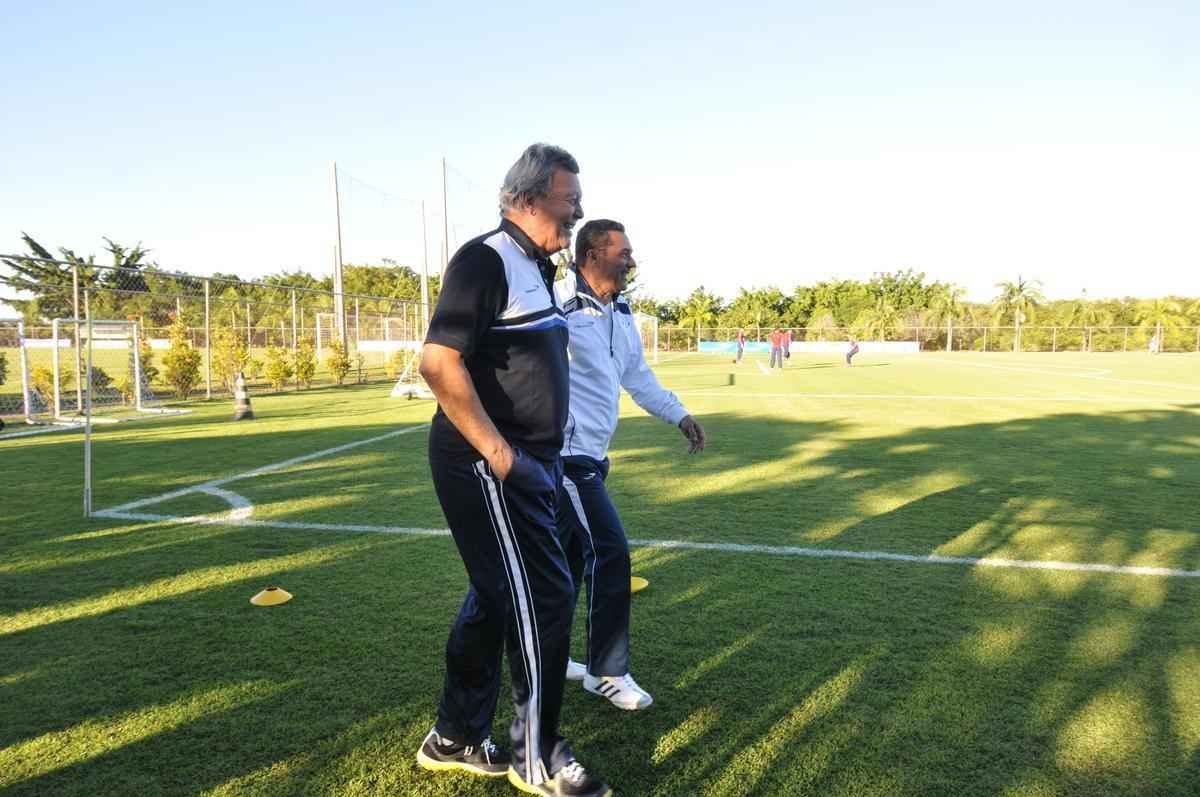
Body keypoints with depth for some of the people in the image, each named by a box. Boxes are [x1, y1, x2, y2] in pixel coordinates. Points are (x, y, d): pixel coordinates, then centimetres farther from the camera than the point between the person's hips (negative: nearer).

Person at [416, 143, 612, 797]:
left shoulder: (534, 266, 15)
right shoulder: (485, 260, -15)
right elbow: (438, 362, -24)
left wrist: (544, 454, 17)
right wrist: (498, 454, -22)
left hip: (525, 462, 10)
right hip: (488, 466, -10)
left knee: (496, 595, 17)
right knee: (542, 597, -3)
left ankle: (455, 739, 34)